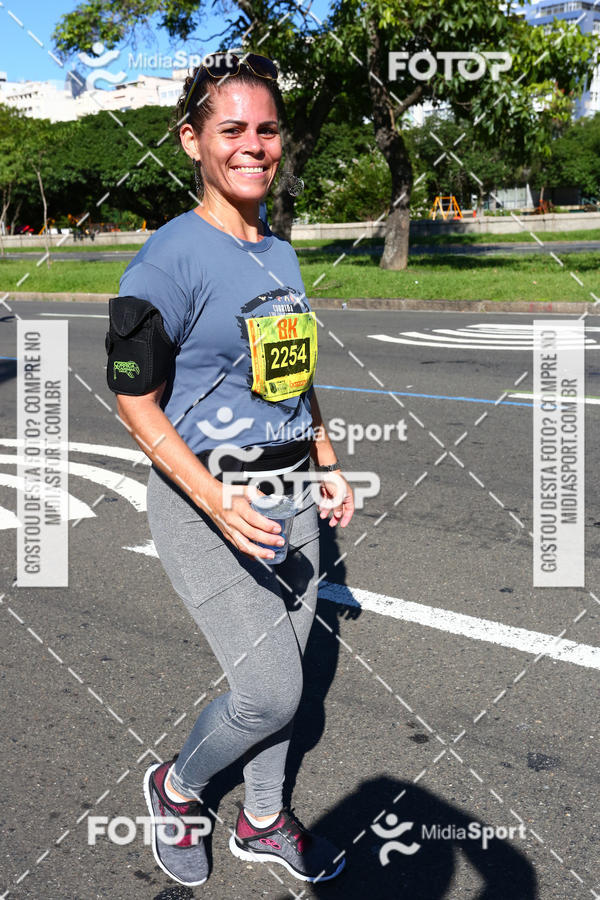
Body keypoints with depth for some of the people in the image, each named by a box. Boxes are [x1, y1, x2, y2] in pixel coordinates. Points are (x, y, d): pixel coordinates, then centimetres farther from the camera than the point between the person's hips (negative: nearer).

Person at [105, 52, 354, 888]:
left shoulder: (281, 254, 10)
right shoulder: (170, 258, -14)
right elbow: (136, 402, -15)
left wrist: (328, 465, 14)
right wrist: (217, 502, -25)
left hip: (289, 493, 7)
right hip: (207, 498, -7)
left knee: (278, 679, 14)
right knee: (270, 692, -8)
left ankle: (263, 821, 37)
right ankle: (176, 787, 22)